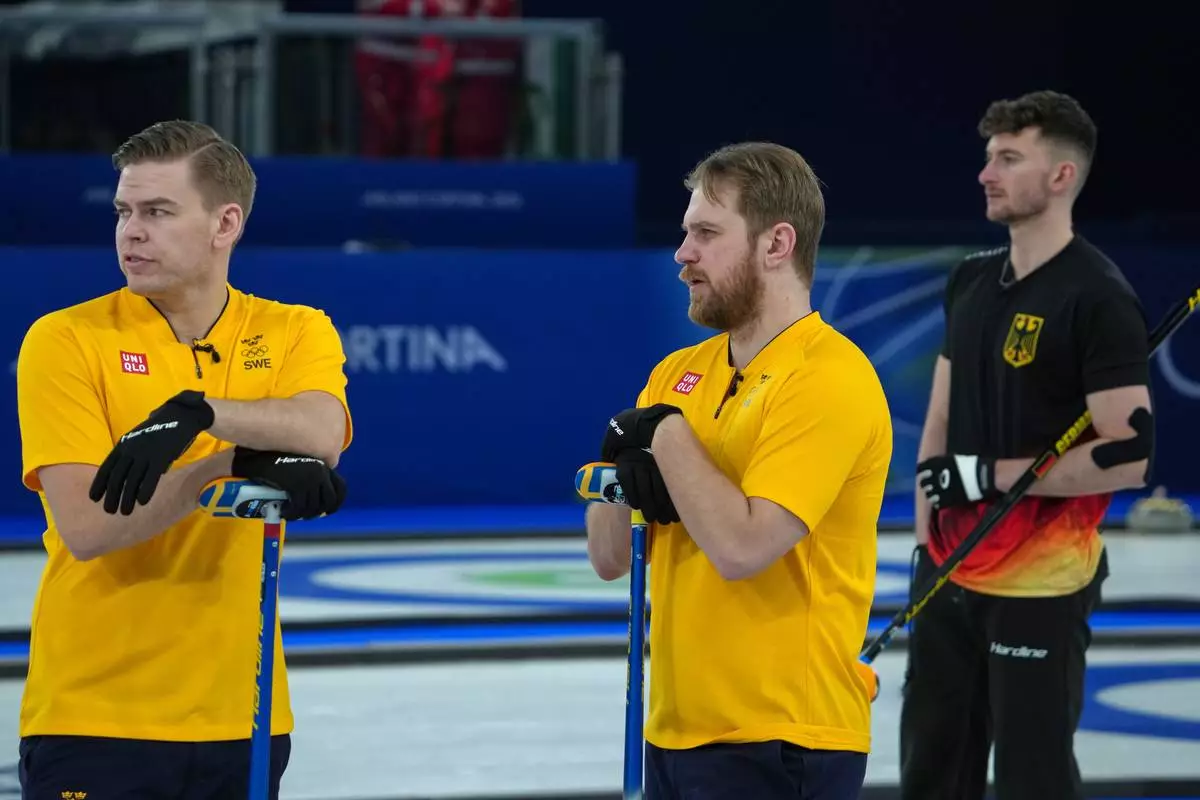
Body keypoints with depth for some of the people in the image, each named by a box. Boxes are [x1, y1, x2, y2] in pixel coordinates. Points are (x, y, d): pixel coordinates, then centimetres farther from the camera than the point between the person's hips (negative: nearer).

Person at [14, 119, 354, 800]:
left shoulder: (296, 333, 5)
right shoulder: (66, 340, -4)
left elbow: (322, 433, -17)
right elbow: (86, 526, -14)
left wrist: (198, 411, -31)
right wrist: (235, 464, -22)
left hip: (241, 716, 3)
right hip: (94, 717, -3)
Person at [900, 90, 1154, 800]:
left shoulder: (1098, 297, -15)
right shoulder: (971, 281, 9)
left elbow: (1129, 455, -19)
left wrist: (990, 475, -19)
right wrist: (928, 539, 12)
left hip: (1041, 586, -8)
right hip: (951, 573, 8)